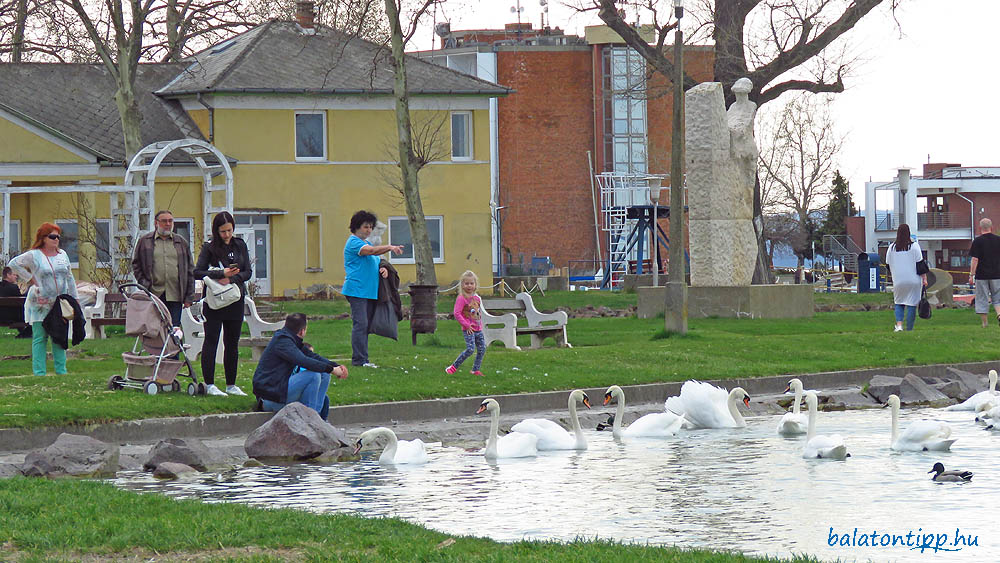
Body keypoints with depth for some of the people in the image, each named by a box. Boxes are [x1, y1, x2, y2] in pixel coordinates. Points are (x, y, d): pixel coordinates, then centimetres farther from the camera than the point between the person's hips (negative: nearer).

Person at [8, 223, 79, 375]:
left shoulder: (62, 254, 11)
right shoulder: (34, 255, -4)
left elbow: (69, 277, 17)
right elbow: (13, 264, -4)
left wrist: (74, 298, 13)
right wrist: (30, 278, -6)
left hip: (60, 304, 5)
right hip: (40, 304, -5)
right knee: (40, 338, -3)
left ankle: (61, 371, 12)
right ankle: (39, 372, -2)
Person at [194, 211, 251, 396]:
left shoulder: (240, 246, 8)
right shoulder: (209, 248, -4)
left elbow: (247, 272, 5)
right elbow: (197, 272, -10)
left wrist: (231, 279, -13)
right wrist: (221, 274, -19)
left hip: (235, 300, 4)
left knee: (232, 344, 8)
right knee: (211, 342, -3)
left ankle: (231, 385, 14)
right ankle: (209, 384, -1)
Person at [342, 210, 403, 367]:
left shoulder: (367, 243, 23)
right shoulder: (354, 242, -7)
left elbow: (376, 260, 27)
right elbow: (371, 251, -24)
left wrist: (383, 269, 4)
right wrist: (390, 247, -35)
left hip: (370, 292, 9)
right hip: (357, 290, -9)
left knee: (365, 325, 8)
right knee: (360, 324, -13)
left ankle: (362, 359, 11)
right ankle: (359, 359, -14)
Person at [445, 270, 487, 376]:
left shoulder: (477, 299, 11)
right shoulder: (461, 298, -11)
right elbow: (457, 314, -16)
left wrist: (480, 324, 14)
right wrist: (466, 325, -17)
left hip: (478, 329, 7)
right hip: (468, 330, -7)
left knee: (482, 349, 4)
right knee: (470, 349, -18)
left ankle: (476, 370, 15)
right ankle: (454, 367, -7)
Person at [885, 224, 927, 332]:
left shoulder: (891, 248, 1)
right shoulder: (914, 246, -7)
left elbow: (888, 265, 10)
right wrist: (924, 278, 0)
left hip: (898, 281, 2)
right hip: (913, 281, -2)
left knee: (899, 303, 14)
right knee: (912, 305, 4)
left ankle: (899, 324, -6)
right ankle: (909, 329, 3)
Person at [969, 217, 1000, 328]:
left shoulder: (978, 241, -8)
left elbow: (975, 259, -11)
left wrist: (971, 275, -6)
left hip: (981, 275, -3)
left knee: (982, 299, 5)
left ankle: (985, 323, 7)